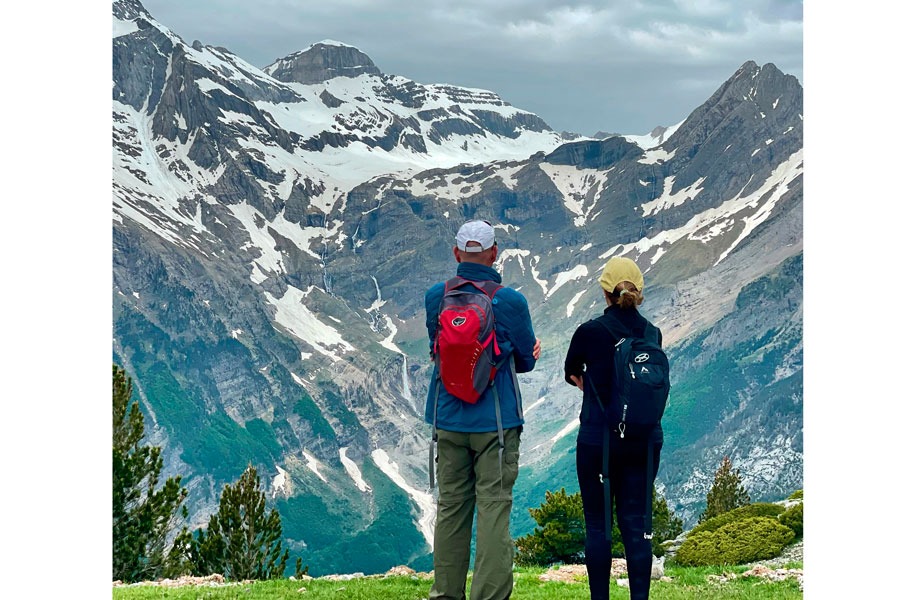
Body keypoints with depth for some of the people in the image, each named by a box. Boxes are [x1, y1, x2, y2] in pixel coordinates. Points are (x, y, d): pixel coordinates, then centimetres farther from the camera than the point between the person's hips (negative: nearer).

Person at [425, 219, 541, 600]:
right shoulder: (510, 301, -10)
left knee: (450, 507, 12)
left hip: (448, 419, 4)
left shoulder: (435, 297, -1)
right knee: (493, 509, 0)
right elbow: (526, 360, 2)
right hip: (495, 420, -3)